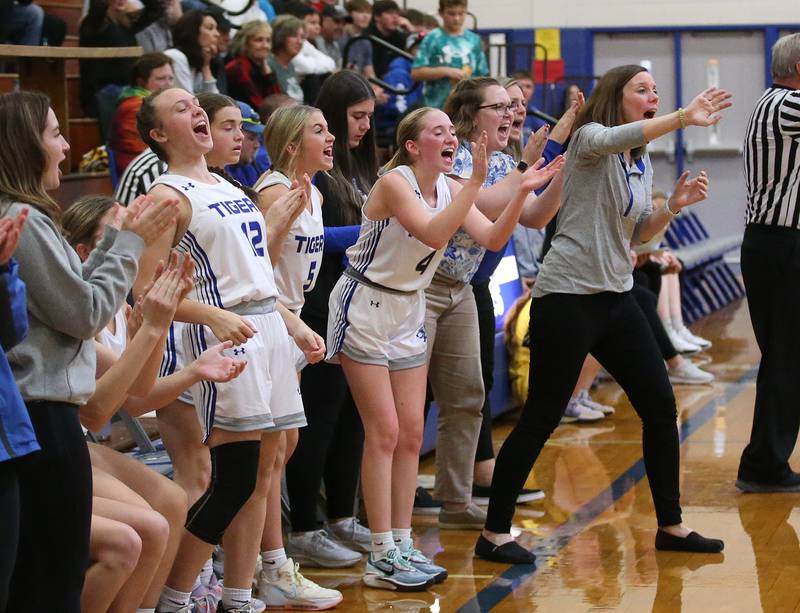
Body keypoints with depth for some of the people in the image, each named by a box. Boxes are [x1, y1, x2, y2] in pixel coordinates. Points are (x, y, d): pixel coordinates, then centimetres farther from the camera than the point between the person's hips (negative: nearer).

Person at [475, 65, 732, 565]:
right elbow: (614, 138, -32)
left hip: (616, 297, 8)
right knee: (541, 419, -5)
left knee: (661, 405, 6)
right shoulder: (590, 139, -8)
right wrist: (683, 118, -44)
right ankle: (495, 533, 5)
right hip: (568, 294, -8)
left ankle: (670, 525, 17)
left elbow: (640, 233, 17)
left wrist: (675, 205, -2)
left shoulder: (643, 162, 15)